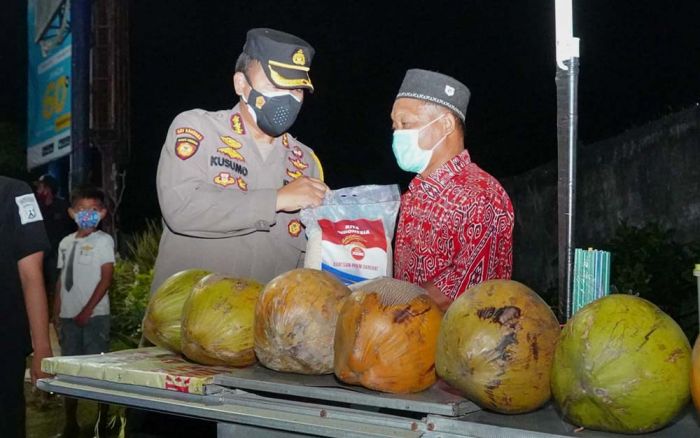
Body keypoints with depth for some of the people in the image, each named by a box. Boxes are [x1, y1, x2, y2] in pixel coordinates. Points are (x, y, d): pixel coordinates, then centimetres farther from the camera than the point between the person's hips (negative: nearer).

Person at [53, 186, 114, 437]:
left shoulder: (103, 240, -4)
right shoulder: (66, 243, 12)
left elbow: (106, 278, -9)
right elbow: (61, 280, 15)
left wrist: (87, 311, -13)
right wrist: (56, 314, 10)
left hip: (94, 315, -5)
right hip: (68, 316, 5)